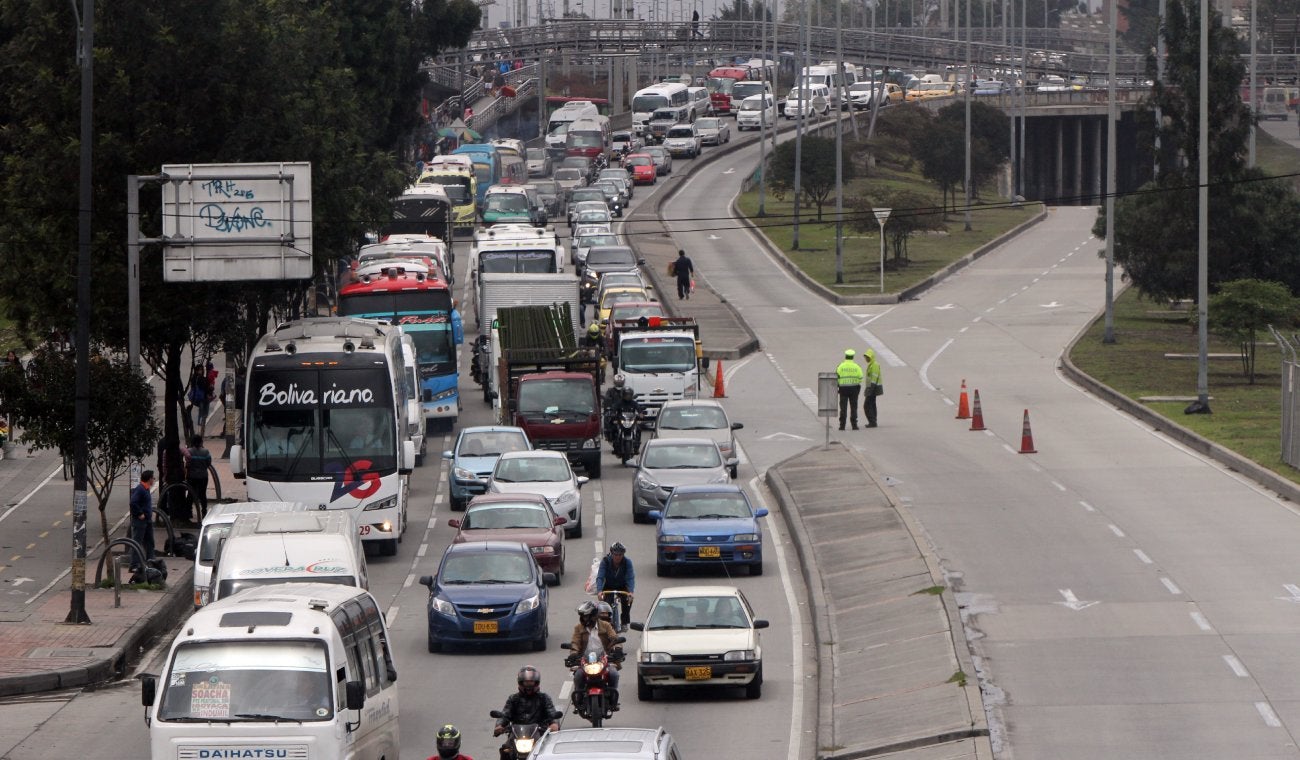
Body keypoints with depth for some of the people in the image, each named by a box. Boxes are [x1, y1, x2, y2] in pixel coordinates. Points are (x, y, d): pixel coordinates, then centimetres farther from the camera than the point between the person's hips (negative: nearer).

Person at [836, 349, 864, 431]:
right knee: (853, 407, 7)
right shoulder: (856, 367, -2)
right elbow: (860, 378, -3)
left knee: (843, 408, 3)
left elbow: (837, 378, -9)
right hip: (854, 388, 1)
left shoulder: (841, 366, -6)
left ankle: (842, 425, 0)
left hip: (843, 388, -1)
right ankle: (854, 425, 5)